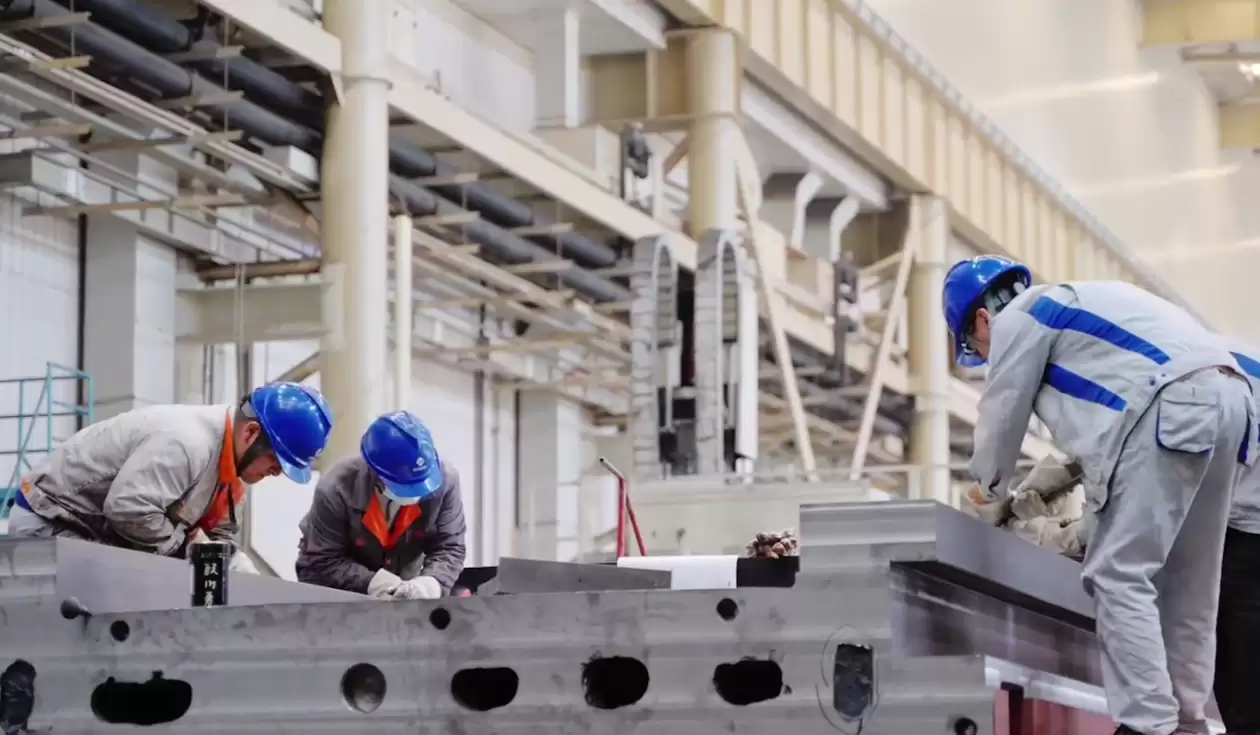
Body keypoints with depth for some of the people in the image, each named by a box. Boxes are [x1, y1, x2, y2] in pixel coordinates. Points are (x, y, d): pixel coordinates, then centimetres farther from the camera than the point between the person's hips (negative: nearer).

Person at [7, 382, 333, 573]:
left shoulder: (229, 459, 4)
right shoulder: (186, 442, -31)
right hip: (50, 524, -10)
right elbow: (129, 509, -39)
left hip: (100, 538, 10)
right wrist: (190, 542, -24)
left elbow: (220, 537, 10)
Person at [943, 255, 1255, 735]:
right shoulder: (1071, 305, 36)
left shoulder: (1017, 318, 8)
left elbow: (1002, 415, 14)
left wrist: (988, 486, 32)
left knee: (1119, 575, -10)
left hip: (1173, 408, -9)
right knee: (1184, 580, 13)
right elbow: (1092, 423, 41)